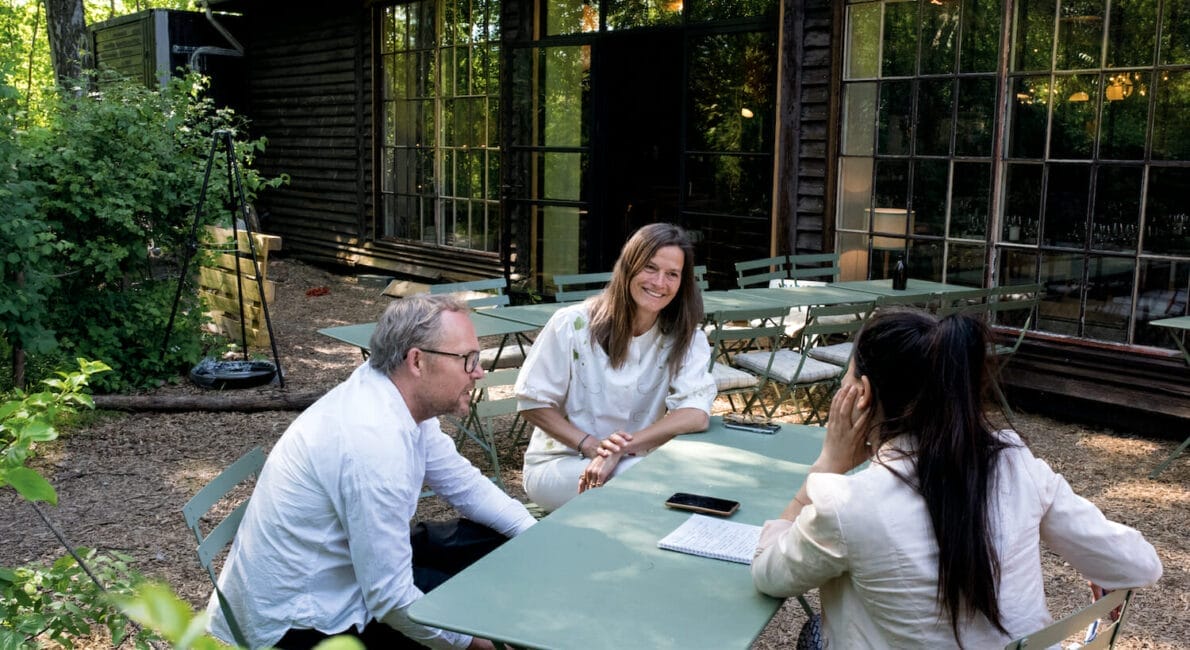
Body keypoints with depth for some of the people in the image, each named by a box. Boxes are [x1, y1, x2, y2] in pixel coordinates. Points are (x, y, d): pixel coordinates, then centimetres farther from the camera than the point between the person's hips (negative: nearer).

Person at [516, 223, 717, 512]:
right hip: (558, 463, -3)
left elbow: (697, 414, -19)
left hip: (632, 463, 3)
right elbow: (532, 401, -5)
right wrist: (591, 445, -21)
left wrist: (619, 450, -31)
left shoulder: (686, 338, -4)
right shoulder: (573, 324, -10)